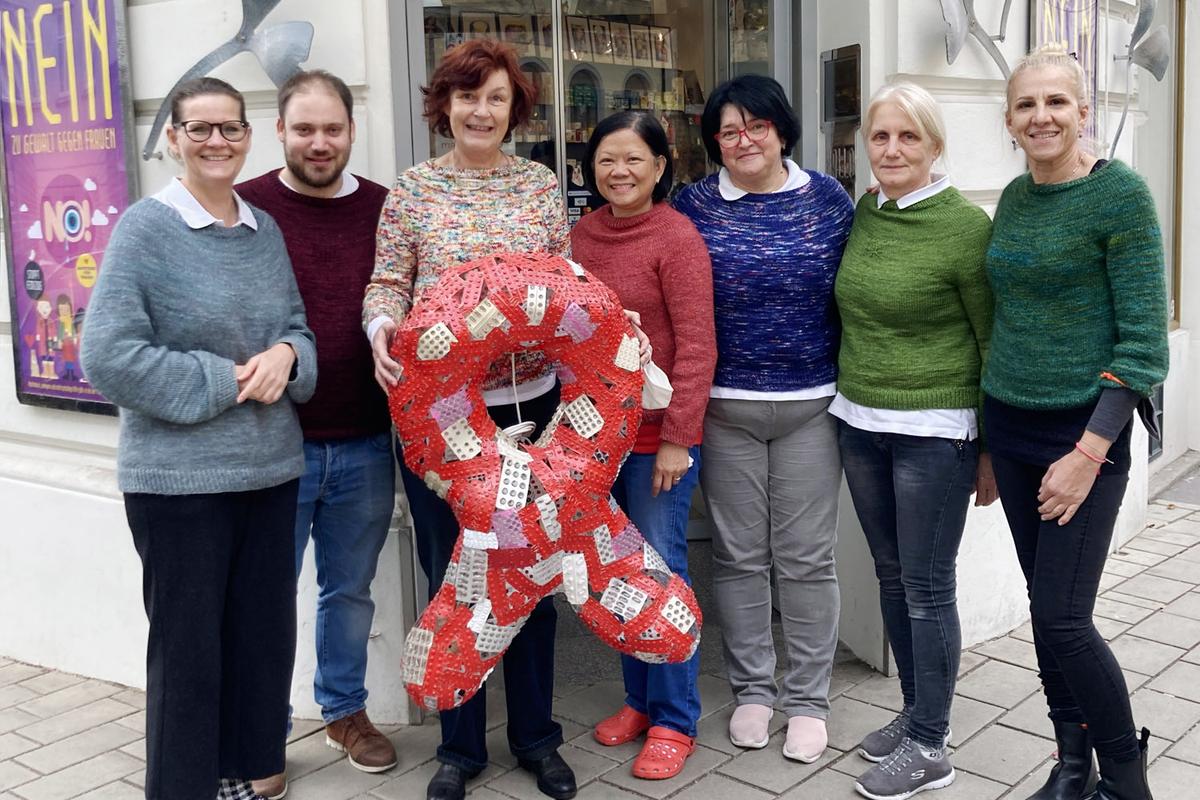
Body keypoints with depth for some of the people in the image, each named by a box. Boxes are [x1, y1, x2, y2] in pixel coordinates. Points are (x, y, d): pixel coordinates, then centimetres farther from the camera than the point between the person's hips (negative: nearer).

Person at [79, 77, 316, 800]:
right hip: (178, 477, -5)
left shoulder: (265, 230, 9)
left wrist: (287, 355, -8)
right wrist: (223, 383, -16)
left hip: (271, 467, 6)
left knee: (265, 634, 14)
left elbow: (298, 327, 15)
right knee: (188, 644, 6)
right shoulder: (146, 227, -8)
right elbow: (109, 354, -15)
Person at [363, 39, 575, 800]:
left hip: (528, 402, 1)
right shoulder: (413, 189, 1)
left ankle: (535, 734, 29)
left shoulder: (541, 184, 5)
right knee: (452, 574, 9)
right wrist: (383, 328, -21)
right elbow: (388, 283, 0)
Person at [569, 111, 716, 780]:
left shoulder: (678, 237, -12)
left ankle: (674, 720, 16)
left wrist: (676, 438, -17)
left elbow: (696, 347, -14)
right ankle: (640, 699, 31)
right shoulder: (584, 234, 7)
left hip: (660, 435, -6)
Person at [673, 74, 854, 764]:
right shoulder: (695, 205, 2)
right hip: (725, 407, 0)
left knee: (806, 557, 5)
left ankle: (808, 699, 19)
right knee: (739, 555, 8)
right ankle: (753, 689, 25)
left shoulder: (828, 199, 2)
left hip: (812, 405, 0)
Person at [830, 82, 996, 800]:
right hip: (860, 424, 6)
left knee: (928, 587, 2)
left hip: (935, 431, -6)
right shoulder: (862, 215, 5)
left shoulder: (967, 226, -12)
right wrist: (850, 400, 15)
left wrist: (993, 451, -7)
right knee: (891, 576, 15)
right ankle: (918, 712, 32)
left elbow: (996, 343, -8)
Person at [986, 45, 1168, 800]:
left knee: (1063, 619, -6)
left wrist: (1088, 454, -19)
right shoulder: (1014, 197, 8)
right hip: (1010, 427, 6)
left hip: (1084, 431, -6)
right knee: (1046, 606, 11)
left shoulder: (1121, 194, -11)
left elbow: (1144, 341, -14)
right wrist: (988, 434, 14)